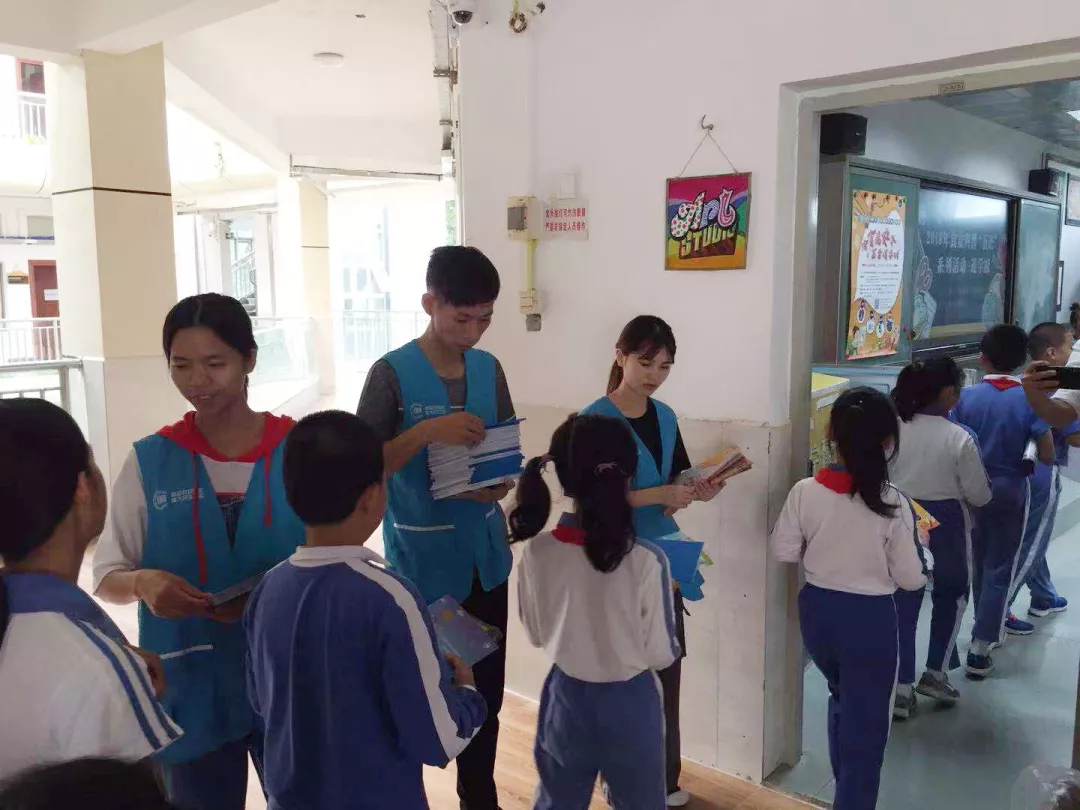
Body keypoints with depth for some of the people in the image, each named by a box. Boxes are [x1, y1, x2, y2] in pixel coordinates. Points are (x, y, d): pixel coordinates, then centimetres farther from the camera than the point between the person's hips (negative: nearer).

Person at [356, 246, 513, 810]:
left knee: (486, 690, 14)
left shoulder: (489, 369, 4)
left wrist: (501, 482, -10)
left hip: (485, 556, 5)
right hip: (423, 562, -5)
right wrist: (427, 431, -27)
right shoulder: (392, 373, -12)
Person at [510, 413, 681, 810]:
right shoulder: (646, 560, -23)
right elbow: (661, 655, -13)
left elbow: (536, 634, 0)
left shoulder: (536, 552, -15)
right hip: (630, 704, -2)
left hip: (566, 699, 3)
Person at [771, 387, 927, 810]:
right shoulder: (893, 504, -19)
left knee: (842, 698, 28)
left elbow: (784, 551, -3)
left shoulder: (804, 491, -13)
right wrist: (921, 542, 6)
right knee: (866, 721, 12)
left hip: (817, 609, 5)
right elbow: (911, 579, -12)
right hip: (870, 617, -4)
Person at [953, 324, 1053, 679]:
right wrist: (1021, 455, 8)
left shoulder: (966, 396, -10)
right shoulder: (1029, 399, -13)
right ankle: (979, 650, 2)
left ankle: (988, 626, 40)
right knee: (999, 570, 5)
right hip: (1010, 491, -2)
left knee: (979, 563, 22)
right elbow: (1047, 454, -12)